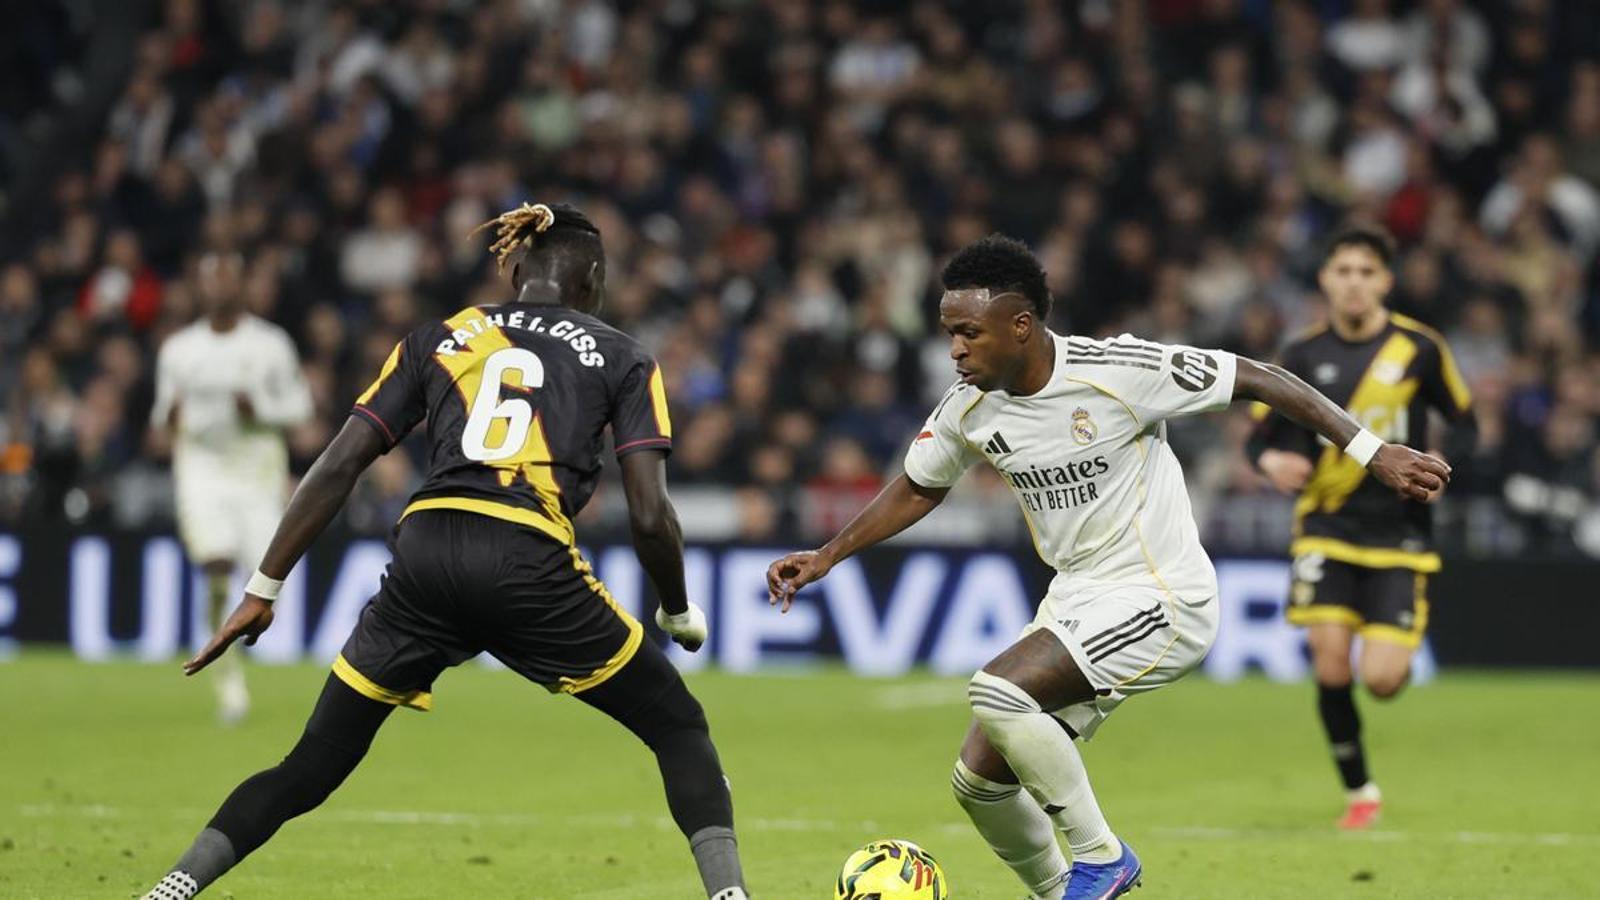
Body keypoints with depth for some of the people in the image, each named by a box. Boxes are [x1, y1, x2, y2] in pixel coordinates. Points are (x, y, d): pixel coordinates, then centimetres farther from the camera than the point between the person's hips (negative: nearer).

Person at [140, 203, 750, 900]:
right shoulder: (620, 358, 14)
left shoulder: (437, 339, 20)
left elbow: (338, 465, 12)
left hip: (424, 554, 2)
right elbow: (650, 516, 3)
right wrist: (680, 613, 21)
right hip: (531, 567, -2)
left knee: (311, 769, 13)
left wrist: (263, 589, 14)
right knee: (680, 728, 15)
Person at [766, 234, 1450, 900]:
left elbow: (1257, 380, -15)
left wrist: (1371, 453, -16)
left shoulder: (1117, 372, -21)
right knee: (978, 782, 4)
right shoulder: (969, 410, -2)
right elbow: (918, 489, 19)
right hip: (1075, 600, 8)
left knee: (996, 694, -26)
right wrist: (826, 558, 11)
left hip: (1160, 600, -8)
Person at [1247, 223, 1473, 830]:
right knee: (1331, 661, -14)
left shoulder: (1419, 348, -2)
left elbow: (1465, 423, 9)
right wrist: (1272, 462, -16)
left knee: (1381, 679, -10)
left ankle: (1396, 651, 30)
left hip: (1399, 534, -1)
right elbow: (1260, 436, 7)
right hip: (1328, 526, 1)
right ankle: (1358, 790, 6)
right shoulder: (1303, 356, 1)